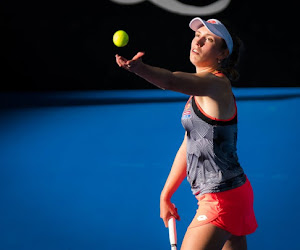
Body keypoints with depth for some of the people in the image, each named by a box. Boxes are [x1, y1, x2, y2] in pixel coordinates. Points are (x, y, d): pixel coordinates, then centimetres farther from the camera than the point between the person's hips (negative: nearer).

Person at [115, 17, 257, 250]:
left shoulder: (216, 84, -15)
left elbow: (172, 81, -38)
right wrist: (166, 194, 23)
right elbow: (189, 146, 21)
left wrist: (140, 68, -56)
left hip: (222, 199, -10)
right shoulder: (199, 91, 14)